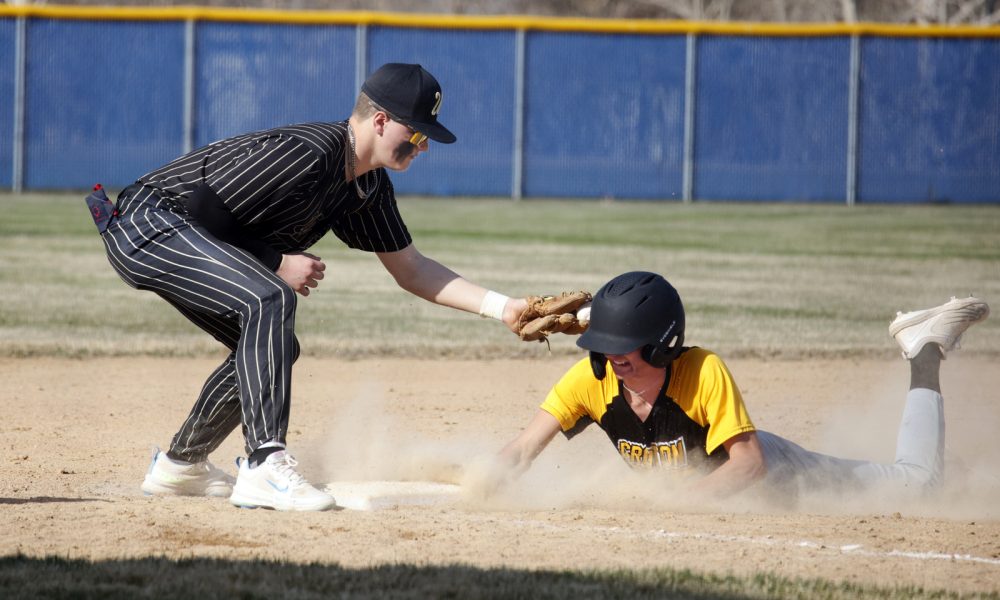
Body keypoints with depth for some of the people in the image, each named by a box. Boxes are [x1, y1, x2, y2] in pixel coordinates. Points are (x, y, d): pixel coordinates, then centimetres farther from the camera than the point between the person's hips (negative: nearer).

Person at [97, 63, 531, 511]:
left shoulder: (369, 187, 5)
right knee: (270, 299, -29)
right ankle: (266, 470, -35)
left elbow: (411, 270, 11)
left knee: (269, 348, 16)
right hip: (148, 222, -11)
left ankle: (179, 467, 30)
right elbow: (206, 209, -25)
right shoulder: (309, 154, -26)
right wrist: (277, 263, -18)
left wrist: (500, 306, 2)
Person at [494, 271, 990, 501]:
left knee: (916, 480, 1)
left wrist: (685, 495, -50)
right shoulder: (589, 379, -26)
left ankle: (925, 353, 24)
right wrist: (487, 488, -46)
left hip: (762, 468, -5)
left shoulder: (704, 371, -38)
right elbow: (523, 450, -25)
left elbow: (749, 462, -36)